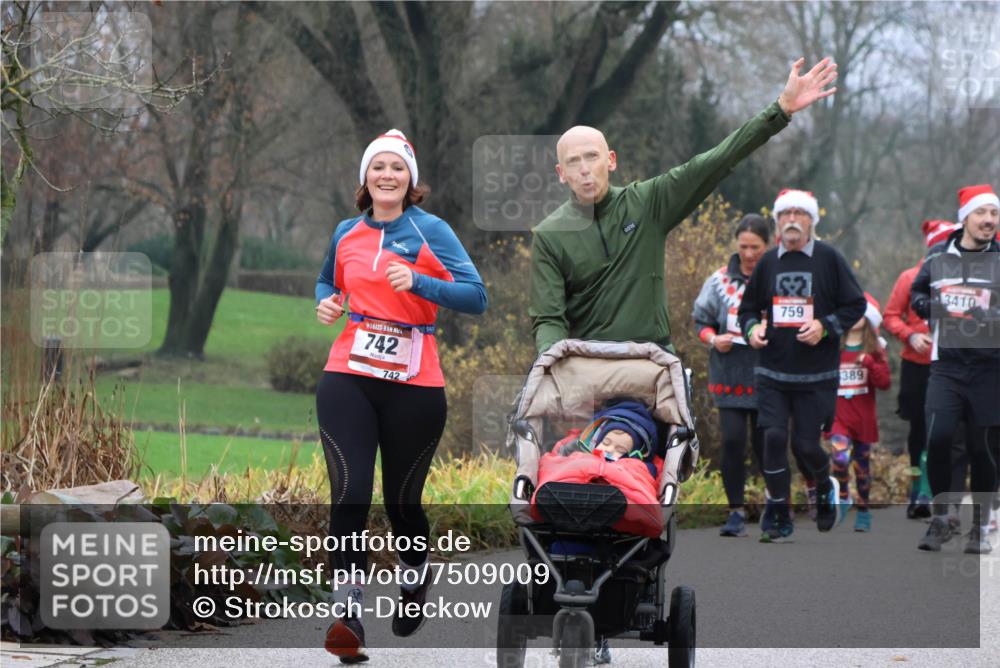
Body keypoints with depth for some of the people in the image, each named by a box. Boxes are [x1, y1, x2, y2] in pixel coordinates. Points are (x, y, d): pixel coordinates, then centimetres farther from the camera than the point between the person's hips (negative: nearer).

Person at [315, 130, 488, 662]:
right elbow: (328, 281, 29)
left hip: (415, 386, -2)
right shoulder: (346, 233, 10)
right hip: (348, 379, 2)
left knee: (402, 500, 8)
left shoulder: (431, 231, -2)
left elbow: (476, 297, -8)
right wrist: (326, 303, 6)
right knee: (350, 494, -14)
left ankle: (414, 585, 38)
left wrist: (417, 282, -22)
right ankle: (349, 614, -15)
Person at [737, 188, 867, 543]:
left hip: (817, 375, -2)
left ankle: (825, 487, 34)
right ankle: (779, 516, 0)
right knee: (774, 436, -10)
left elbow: (856, 305, 0)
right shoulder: (768, 262, 7)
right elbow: (748, 307, 18)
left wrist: (825, 326, -14)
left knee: (806, 444, 0)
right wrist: (751, 328, -3)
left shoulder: (829, 258, -2)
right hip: (773, 371, 2)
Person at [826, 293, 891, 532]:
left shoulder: (874, 349, 4)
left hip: (864, 418, 2)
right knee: (840, 457, -24)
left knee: (862, 464, 11)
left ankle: (863, 510, 27)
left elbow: (885, 382, -5)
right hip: (838, 416, -2)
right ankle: (843, 496, 0)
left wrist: (869, 363, -18)